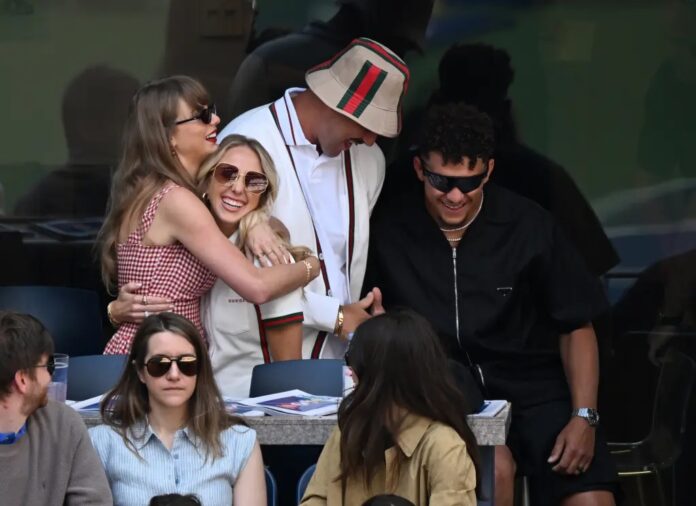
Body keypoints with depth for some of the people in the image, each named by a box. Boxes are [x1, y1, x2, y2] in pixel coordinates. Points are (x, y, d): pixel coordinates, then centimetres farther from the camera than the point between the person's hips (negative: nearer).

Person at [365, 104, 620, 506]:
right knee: (494, 467, -32)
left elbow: (576, 327, 3)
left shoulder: (528, 226, -3)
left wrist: (584, 417, -6)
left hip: (532, 387, 1)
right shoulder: (389, 228, -3)